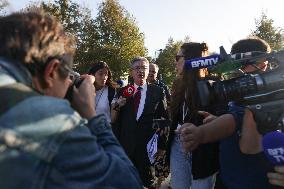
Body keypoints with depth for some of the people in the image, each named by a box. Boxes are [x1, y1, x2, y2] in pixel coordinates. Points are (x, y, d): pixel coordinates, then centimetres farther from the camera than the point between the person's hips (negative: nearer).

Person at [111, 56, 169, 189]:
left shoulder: (158, 92, -1)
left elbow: (163, 118, 1)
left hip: (149, 146, -1)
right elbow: (114, 120, 6)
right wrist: (116, 106, -14)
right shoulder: (123, 92, 3)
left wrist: (162, 145, 1)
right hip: (126, 145, 1)